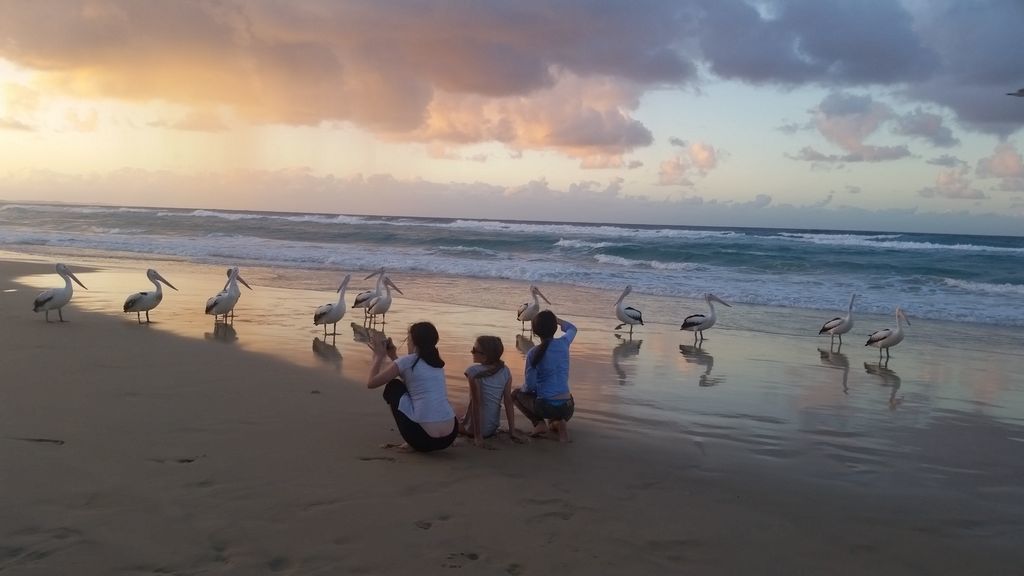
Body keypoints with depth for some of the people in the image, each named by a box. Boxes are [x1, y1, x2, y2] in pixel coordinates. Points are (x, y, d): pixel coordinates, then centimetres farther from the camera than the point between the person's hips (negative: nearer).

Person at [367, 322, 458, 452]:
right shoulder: (437, 362, 16)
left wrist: (379, 355, 17)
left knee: (393, 386, 17)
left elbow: (371, 383, 4)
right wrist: (393, 355, 31)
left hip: (423, 438, -6)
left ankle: (414, 442, 15)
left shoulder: (407, 361, -3)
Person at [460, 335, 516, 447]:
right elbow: (508, 401, -4)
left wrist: (478, 436, -18)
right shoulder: (505, 371, -3)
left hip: (475, 427, -6)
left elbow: (476, 402, -19)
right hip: (493, 426, 6)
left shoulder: (474, 372, -18)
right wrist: (512, 431, 0)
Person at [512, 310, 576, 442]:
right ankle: (558, 422, 9)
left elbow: (530, 385, -6)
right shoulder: (564, 343, 0)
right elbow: (572, 328, 26)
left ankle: (538, 423, 5)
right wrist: (555, 318, 29)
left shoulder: (534, 353, -9)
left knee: (516, 394, 25)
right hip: (567, 408, 3)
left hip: (545, 407, -3)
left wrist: (523, 389, 15)